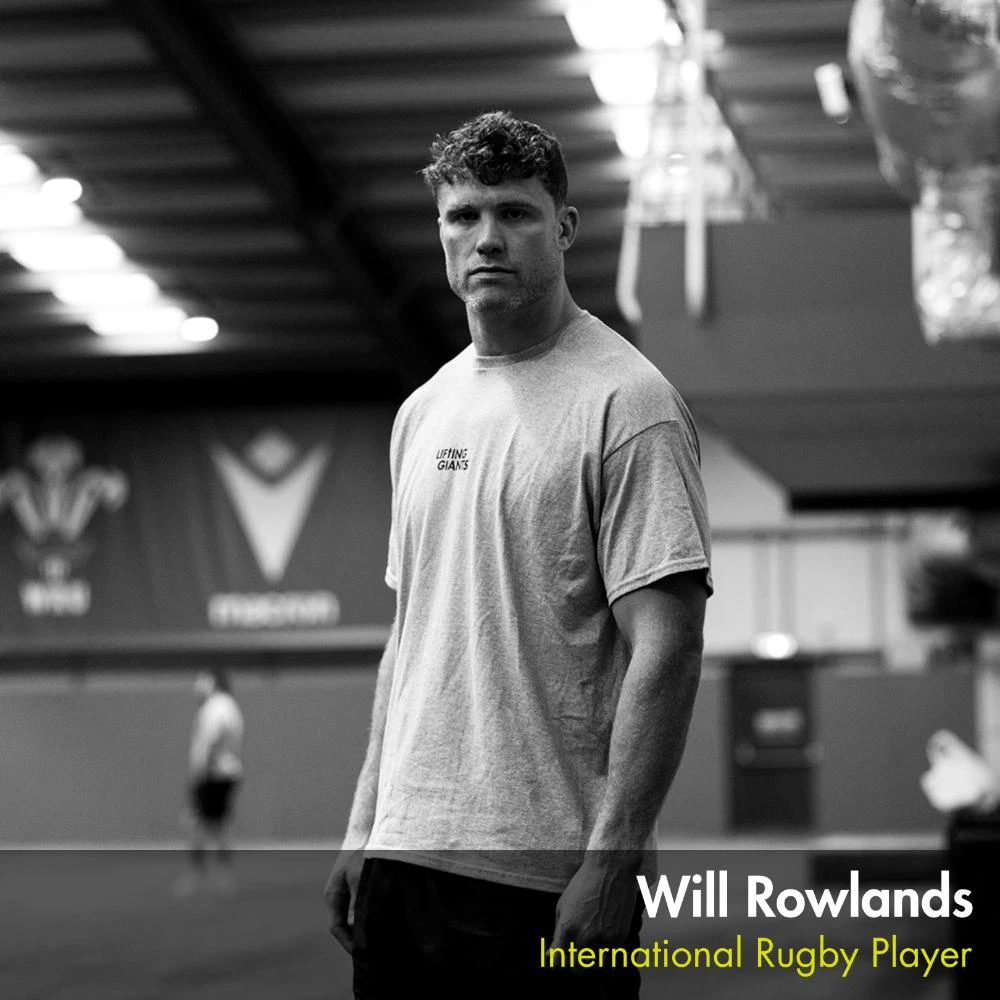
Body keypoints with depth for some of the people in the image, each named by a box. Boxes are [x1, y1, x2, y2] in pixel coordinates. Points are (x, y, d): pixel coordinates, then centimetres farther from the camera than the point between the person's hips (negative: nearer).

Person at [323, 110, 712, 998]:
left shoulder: (624, 405, -8)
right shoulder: (425, 410, 15)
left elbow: (665, 647, -14)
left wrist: (611, 859, -19)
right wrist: (365, 826, 15)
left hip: (547, 879, -7)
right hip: (406, 851, 7)